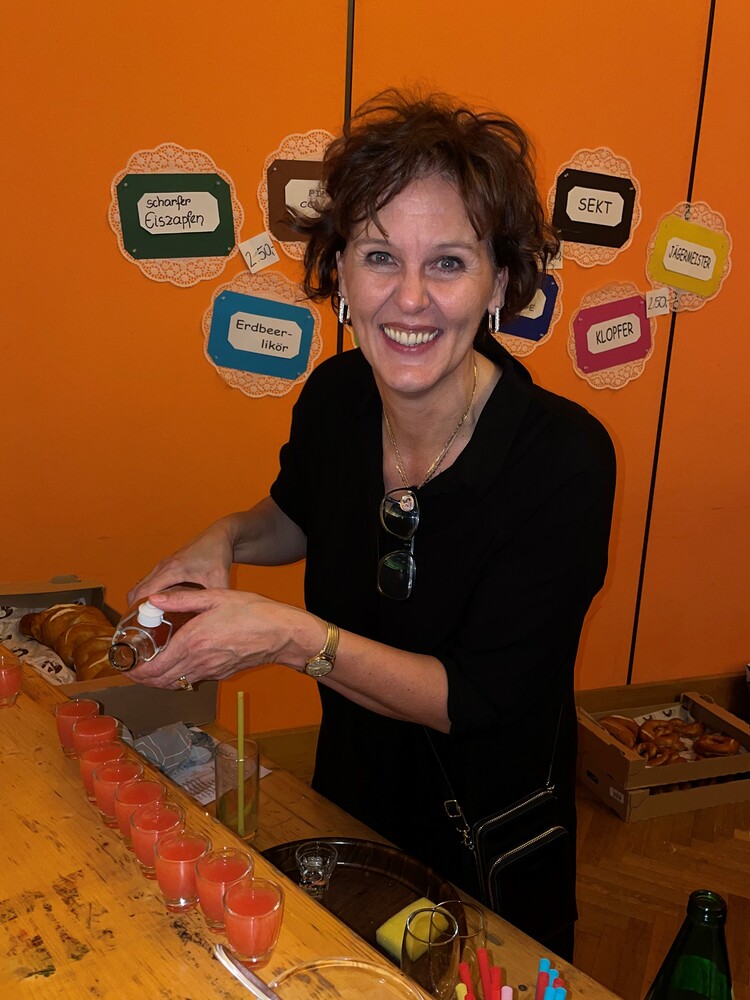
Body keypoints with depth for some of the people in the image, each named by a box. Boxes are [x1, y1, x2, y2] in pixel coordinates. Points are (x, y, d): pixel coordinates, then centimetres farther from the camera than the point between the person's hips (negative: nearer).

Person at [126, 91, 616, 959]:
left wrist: (291, 636, -34)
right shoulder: (333, 398, -15)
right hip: (348, 792, 5)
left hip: (487, 838, -4)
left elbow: (480, 701, -27)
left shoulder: (563, 458, -30)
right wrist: (227, 538, -13)